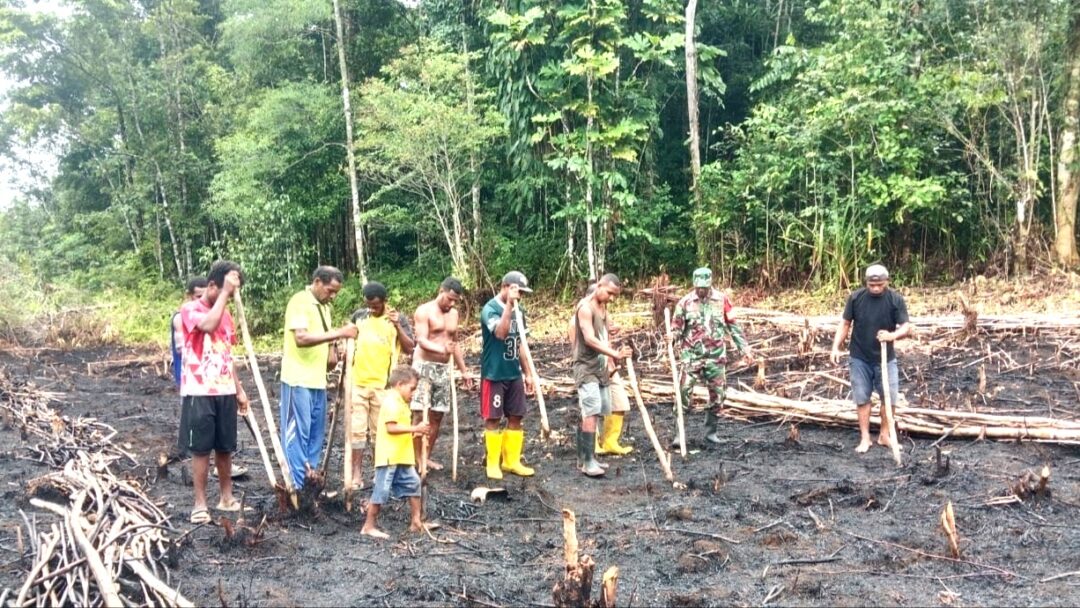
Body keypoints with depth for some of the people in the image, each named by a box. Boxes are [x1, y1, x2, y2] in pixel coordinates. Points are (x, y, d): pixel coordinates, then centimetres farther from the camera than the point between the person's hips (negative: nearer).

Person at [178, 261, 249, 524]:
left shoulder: (226, 313, 13)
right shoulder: (190, 309, -7)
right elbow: (208, 325, -30)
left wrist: (239, 389, 15)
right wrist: (225, 292, -21)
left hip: (225, 391, 6)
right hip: (200, 392, -6)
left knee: (225, 447, 11)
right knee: (201, 448, 0)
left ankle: (227, 497, 21)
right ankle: (200, 503, 7)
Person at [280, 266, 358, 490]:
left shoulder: (324, 305, 14)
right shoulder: (300, 301, -13)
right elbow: (301, 338, -25)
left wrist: (332, 350, 2)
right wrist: (339, 333, -27)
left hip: (318, 380, 9)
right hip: (298, 380, -8)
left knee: (316, 432, 12)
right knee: (297, 432, -4)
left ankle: (310, 478, 20)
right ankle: (296, 485, 2)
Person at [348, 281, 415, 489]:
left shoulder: (398, 318, -2)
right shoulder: (358, 316, 6)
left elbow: (409, 348, -8)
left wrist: (397, 325, -18)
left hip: (383, 384, -2)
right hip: (358, 382, 2)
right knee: (357, 428, 1)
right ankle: (356, 472, 7)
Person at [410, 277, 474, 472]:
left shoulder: (453, 314, 13)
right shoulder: (424, 311, -9)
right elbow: (421, 341, -22)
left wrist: (463, 370, 19)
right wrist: (441, 349, -40)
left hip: (444, 368, 7)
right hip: (424, 366, -6)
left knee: (437, 415, 7)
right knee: (419, 414, -9)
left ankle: (427, 456, 16)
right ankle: (416, 458, -4)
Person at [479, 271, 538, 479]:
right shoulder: (490, 309, -12)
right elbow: (501, 333, -30)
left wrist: (528, 373, 14)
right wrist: (509, 305, -26)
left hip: (514, 374, 7)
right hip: (494, 374, -7)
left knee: (516, 417, 8)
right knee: (493, 419, 0)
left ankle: (512, 461, 16)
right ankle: (493, 464, 7)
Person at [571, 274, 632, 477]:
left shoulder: (603, 307, 13)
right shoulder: (586, 307, -15)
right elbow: (590, 339, -24)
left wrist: (611, 361, 9)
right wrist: (615, 354, -31)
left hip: (600, 367, 9)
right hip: (586, 367, -9)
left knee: (591, 413, 12)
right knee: (591, 413, -15)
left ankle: (583, 456, 20)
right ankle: (588, 461, -15)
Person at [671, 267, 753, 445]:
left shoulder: (722, 299, 0)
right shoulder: (685, 302, -4)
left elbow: (733, 326, 6)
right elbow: (676, 328, -1)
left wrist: (745, 348, 4)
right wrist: (673, 335, -24)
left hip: (716, 356, 2)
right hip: (692, 356, -2)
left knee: (717, 395, 7)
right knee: (683, 393, -9)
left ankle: (711, 431, 20)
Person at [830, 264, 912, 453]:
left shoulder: (896, 299, -9)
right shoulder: (855, 297, -7)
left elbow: (906, 326, -11)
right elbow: (845, 323, 2)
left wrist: (892, 335, -32)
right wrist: (836, 347, -6)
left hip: (885, 358, 0)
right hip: (859, 358, 0)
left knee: (889, 397, 4)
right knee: (862, 398, 4)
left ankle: (884, 434, 22)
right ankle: (865, 438, 14)